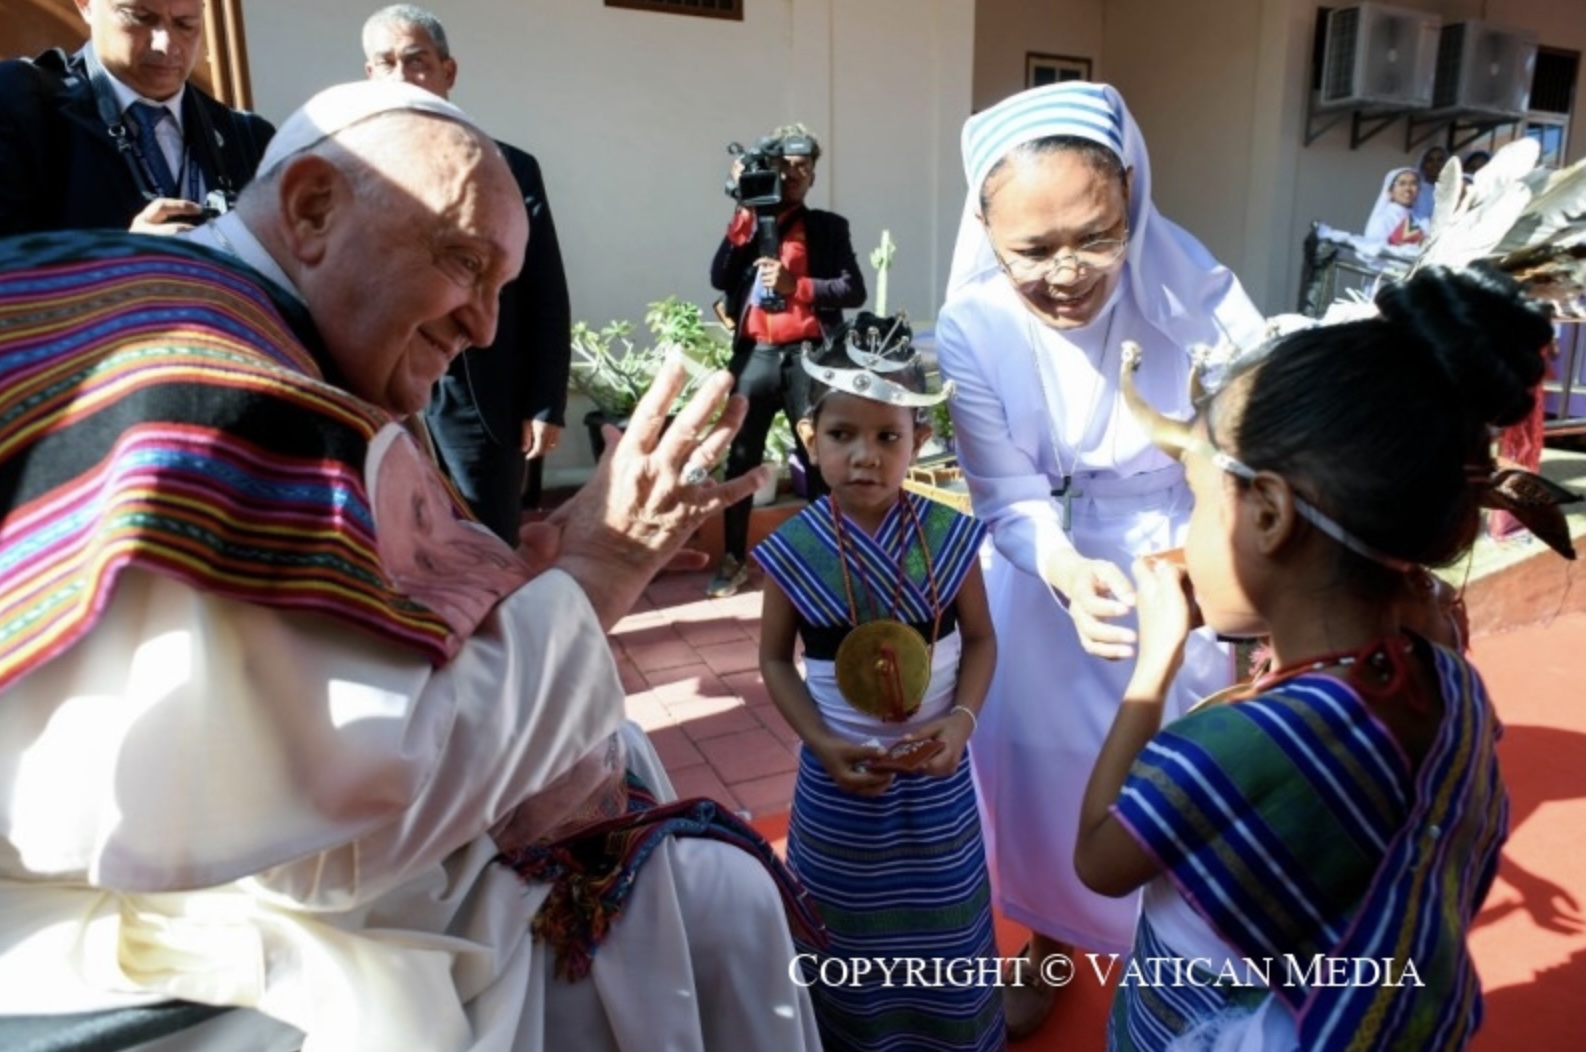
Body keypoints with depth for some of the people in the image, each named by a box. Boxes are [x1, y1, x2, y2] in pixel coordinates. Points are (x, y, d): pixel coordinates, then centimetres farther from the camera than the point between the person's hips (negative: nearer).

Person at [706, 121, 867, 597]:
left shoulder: (829, 227, 8)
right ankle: (733, 560, 14)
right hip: (756, 354, 2)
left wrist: (794, 285, -16)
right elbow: (719, 279, -3)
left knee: (817, 457, 2)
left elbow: (854, 290, -3)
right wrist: (746, 210, -6)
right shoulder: (748, 223, 13)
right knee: (741, 457, 3)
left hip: (807, 355, -1)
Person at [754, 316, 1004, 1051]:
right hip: (839, 776, 0)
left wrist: (963, 717, -16)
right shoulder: (793, 549, -15)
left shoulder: (949, 535, -13)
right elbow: (776, 659, -4)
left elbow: (979, 638, -1)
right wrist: (821, 742, -15)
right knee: (846, 928, 18)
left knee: (940, 925, 18)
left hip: (936, 773, 1)